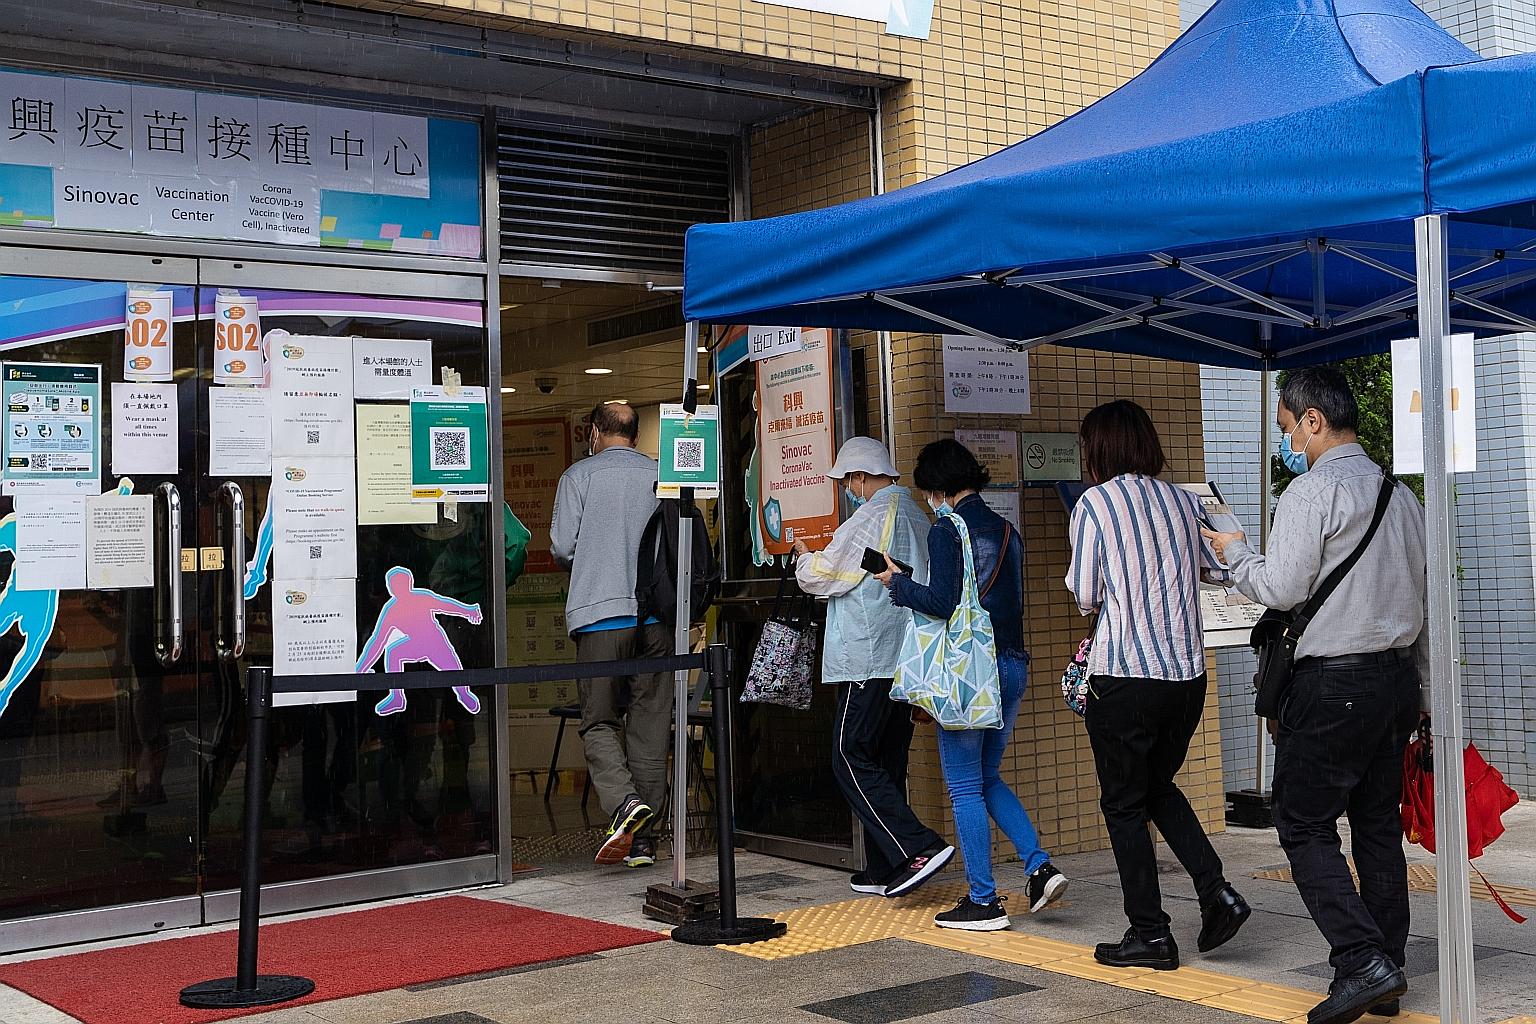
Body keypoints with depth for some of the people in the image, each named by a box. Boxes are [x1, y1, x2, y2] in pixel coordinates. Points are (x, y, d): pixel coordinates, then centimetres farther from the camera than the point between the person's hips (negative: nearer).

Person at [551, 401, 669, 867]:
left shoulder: (579, 475, 0)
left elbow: (561, 547, -3)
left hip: (600, 614, -3)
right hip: (657, 614, 3)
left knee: (599, 722, 5)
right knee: (650, 725, 7)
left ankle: (623, 802, -20)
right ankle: (643, 838, 10)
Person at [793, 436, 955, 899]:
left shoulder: (870, 519, -13)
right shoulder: (916, 517, 15)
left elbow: (822, 576, -5)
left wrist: (804, 556, 14)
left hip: (869, 661, -9)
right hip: (906, 661, 9)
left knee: (852, 760, -6)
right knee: (887, 764, 12)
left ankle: (919, 848, -16)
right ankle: (884, 871, 15)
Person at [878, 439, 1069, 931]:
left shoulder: (947, 530, -10)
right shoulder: (1006, 530, 12)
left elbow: (943, 602, -19)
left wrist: (897, 582, -3)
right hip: (1013, 665, 8)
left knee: (965, 788, 2)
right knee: (987, 778, 20)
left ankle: (984, 901, 5)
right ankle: (1041, 867, 9)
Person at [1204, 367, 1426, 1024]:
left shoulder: (1312, 490, -12)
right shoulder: (1400, 494, 13)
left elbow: (1281, 589, -17)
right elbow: (1422, 595, 17)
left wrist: (1235, 552, 2)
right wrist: (1415, 684, 23)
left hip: (1334, 681, -8)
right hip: (1398, 674, 8)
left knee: (1305, 826, -2)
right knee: (1378, 827, 12)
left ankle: (1363, 963, -11)